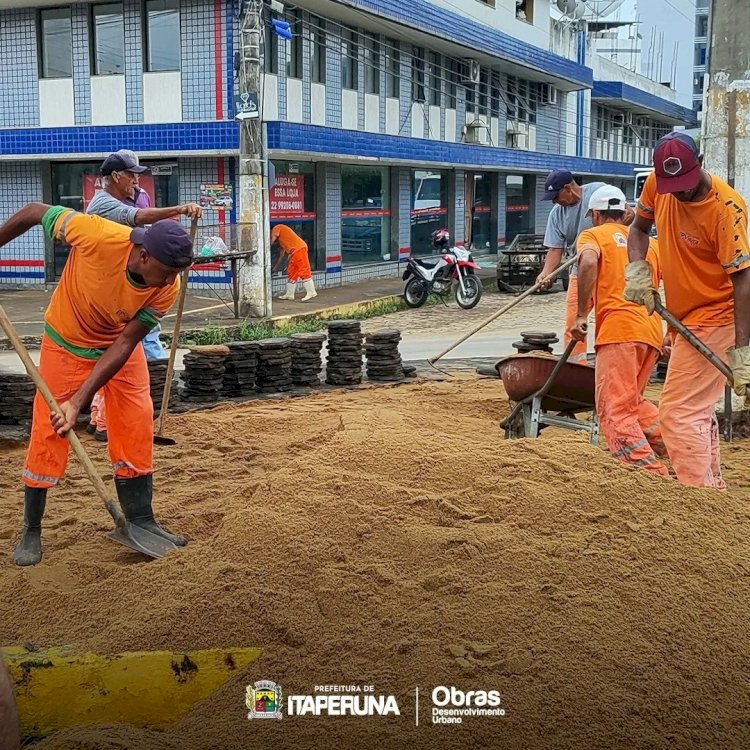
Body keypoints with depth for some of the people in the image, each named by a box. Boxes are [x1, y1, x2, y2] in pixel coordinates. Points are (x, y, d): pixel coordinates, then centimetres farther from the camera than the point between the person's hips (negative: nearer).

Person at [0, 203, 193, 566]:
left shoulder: (167, 288, -28)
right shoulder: (96, 235, -38)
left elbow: (124, 344, -24)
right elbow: (34, 212, -20)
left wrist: (79, 401, -29)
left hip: (120, 347, 2)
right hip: (66, 344, -2)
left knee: (136, 426, -2)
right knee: (48, 431, -2)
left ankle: (140, 520, 13)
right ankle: (31, 532, 12)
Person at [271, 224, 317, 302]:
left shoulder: (276, 228, 7)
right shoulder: (281, 240, 31)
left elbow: (271, 242, -4)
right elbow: (282, 255, 34)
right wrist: (275, 268, 40)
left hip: (298, 249, -10)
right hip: (295, 252, 10)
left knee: (303, 271, -10)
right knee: (291, 273, 12)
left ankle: (311, 292, -11)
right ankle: (289, 294, 17)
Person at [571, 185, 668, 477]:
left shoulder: (593, 235, 11)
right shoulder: (648, 243, 28)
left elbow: (588, 261, -15)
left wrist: (581, 314, -13)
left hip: (618, 327, -7)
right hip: (652, 331, 7)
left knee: (615, 410, -6)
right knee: (631, 401, 22)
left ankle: (653, 474, -17)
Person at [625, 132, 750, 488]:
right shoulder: (657, 184, -5)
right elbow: (639, 228, 13)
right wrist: (637, 269, -7)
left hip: (714, 319, -8)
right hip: (682, 318, 8)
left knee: (679, 412, -14)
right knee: (698, 410, 19)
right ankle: (714, 490, 34)